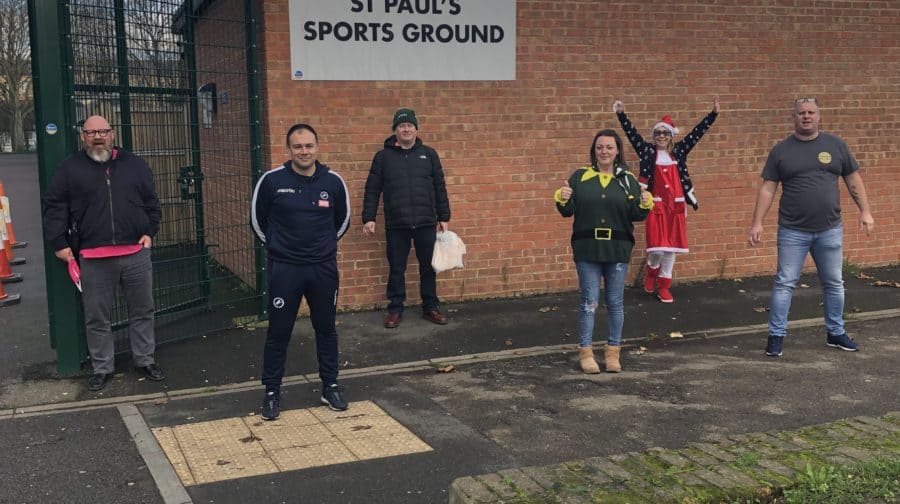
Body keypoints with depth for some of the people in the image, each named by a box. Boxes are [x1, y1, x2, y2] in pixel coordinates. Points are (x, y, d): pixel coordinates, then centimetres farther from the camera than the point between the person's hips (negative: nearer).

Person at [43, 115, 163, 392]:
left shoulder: (134, 164, 8)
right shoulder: (70, 168, 3)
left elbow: (151, 201, 15)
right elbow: (54, 206, 3)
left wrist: (149, 231, 5)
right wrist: (59, 243, -2)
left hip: (136, 253, 2)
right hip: (94, 259, -1)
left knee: (142, 310, 11)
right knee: (97, 318, 7)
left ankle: (145, 359, 26)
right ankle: (102, 367, 22)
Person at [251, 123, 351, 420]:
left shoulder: (333, 182, -3)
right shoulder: (272, 181, -9)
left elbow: (342, 219, 14)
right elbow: (257, 220, 6)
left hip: (324, 268, 2)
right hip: (283, 269, -2)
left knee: (326, 329, 13)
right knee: (278, 332, 5)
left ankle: (330, 386, 28)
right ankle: (272, 391, 19)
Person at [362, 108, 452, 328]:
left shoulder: (428, 154, 8)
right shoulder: (383, 157, 4)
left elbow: (440, 188, 9)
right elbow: (372, 190, 4)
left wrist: (444, 217, 5)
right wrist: (368, 218, -3)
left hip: (426, 223, 1)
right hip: (396, 225, -1)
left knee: (428, 267, 8)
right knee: (397, 269, 6)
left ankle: (431, 307, 21)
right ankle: (395, 310, 17)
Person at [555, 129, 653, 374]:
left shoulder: (627, 179, 3)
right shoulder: (580, 177, 2)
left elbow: (636, 216, 2)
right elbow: (568, 211, 3)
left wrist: (645, 205, -19)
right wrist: (562, 200, -18)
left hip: (617, 251, 1)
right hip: (587, 250, -1)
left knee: (615, 302, 8)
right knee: (589, 302, 3)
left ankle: (613, 352, 20)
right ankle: (585, 352, 13)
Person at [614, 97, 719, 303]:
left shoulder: (678, 151, 6)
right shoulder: (648, 151, 1)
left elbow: (697, 132, 4)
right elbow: (631, 133, -6)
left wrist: (714, 113, -3)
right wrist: (621, 114, -18)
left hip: (675, 204, 3)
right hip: (656, 205, -3)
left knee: (671, 247, 6)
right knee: (657, 246, -8)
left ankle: (664, 286, 18)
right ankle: (652, 272, 24)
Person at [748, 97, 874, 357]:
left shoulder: (835, 145, 4)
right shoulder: (781, 150, 0)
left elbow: (853, 180, 9)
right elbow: (767, 188, -1)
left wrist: (865, 211, 3)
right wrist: (757, 223, -6)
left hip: (830, 230, 2)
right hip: (792, 231, -2)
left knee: (834, 284, 12)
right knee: (784, 283, 0)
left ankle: (835, 333, 27)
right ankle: (776, 335, 8)